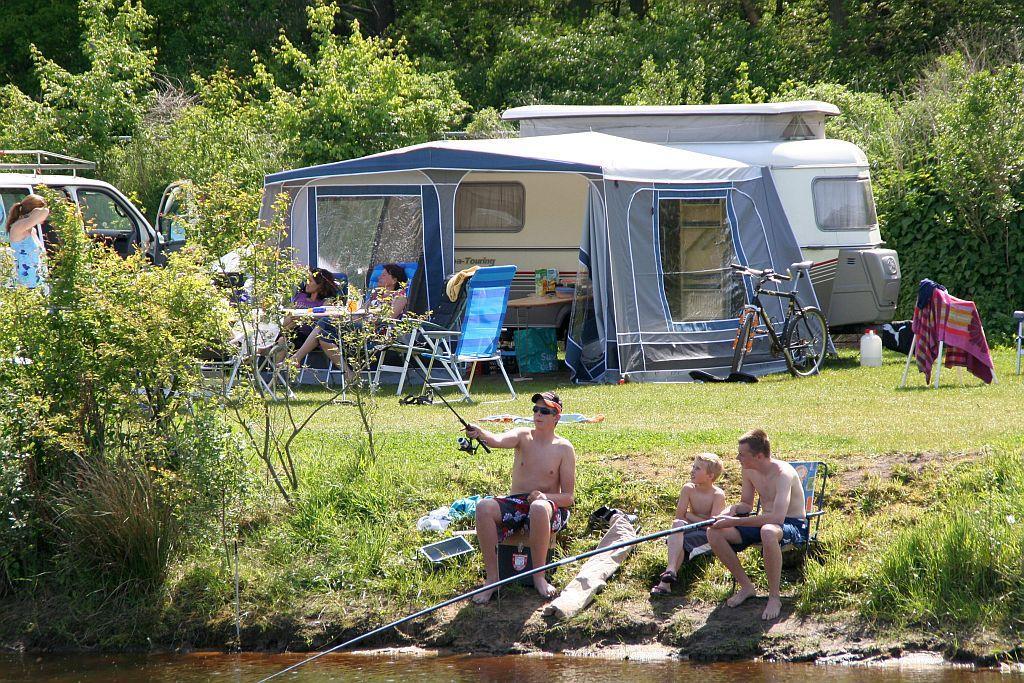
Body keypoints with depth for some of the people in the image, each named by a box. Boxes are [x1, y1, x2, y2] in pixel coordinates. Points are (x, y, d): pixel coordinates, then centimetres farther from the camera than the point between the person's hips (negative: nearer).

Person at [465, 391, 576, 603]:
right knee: (484, 507, -29)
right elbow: (498, 441, -19)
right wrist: (481, 434, -42)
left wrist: (545, 497, -22)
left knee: (539, 507, -41)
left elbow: (569, 498, -1)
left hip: (553, 508, -3)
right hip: (515, 503, 3)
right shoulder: (523, 436, 7)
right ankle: (492, 577, -24)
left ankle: (539, 576, -27)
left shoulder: (563, 448, 1)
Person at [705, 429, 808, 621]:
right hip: (765, 521, 8)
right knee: (714, 533, -10)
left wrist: (734, 522, -35)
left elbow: (777, 517, -38)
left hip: (794, 526, -8)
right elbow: (746, 504, 15)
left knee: (768, 532, -44)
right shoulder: (749, 470, -1)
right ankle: (745, 586, 5)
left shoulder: (782, 473, -26)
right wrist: (732, 509, -11)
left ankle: (774, 597, -27)